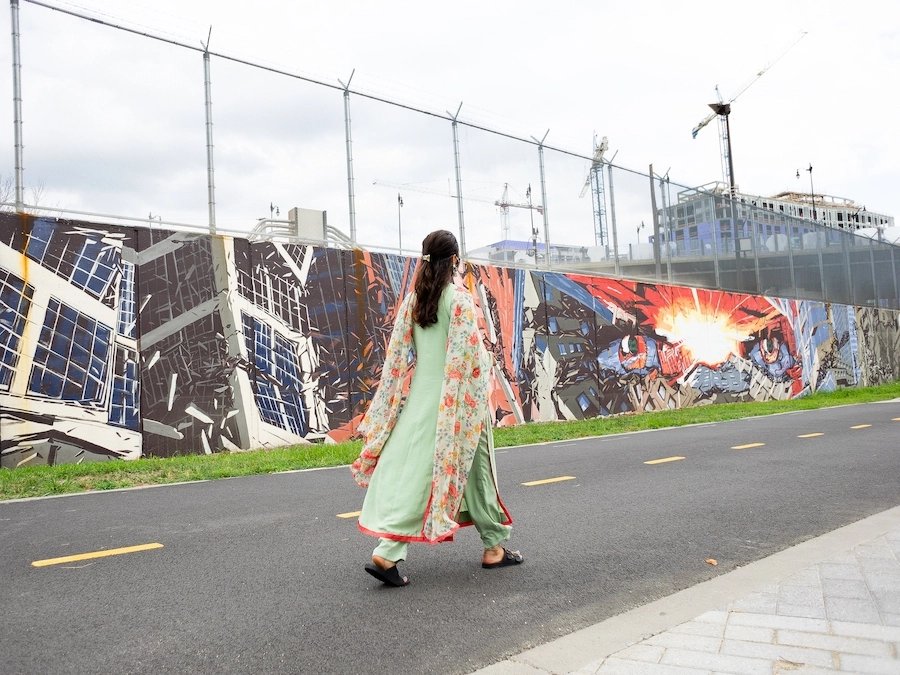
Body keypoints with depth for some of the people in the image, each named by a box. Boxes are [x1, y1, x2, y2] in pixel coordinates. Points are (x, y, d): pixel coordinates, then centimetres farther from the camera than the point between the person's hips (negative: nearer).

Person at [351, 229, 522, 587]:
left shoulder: (412, 300, 6)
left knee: (410, 469, 3)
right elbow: (472, 357, -13)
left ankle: (387, 552, -7)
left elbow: (398, 355, 7)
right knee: (474, 468, 10)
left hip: (420, 394, 5)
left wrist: (394, 403, 13)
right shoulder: (461, 299, -10)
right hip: (457, 398, -4)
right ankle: (494, 546, 24)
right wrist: (480, 397, -4)